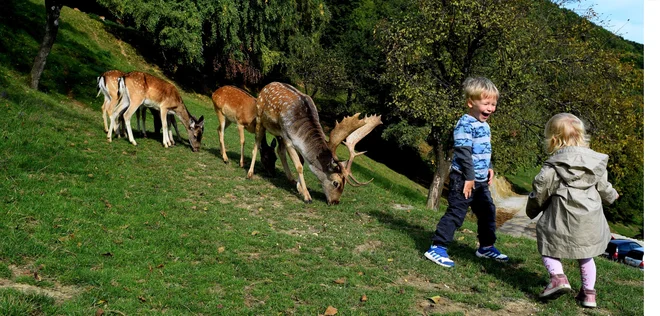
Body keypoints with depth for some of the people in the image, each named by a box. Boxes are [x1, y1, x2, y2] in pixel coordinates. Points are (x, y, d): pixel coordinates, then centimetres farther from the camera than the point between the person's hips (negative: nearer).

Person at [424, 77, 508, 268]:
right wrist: (469, 177, -23)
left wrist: (489, 167, 13)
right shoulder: (465, 124, -17)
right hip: (464, 179, -10)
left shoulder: (484, 125, 13)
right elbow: (464, 152, -22)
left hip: (480, 180, 10)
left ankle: (486, 247, 34)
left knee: (487, 211, 18)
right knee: (456, 213, -9)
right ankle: (437, 248, -4)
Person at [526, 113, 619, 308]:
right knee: (586, 256, 18)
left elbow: (541, 187, -11)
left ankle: (558, 277, -12)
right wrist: (611, 196, 38)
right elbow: (602, 186, 15)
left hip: (562, 218, -5)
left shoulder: (555, 165, -11)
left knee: (549, 248, 9)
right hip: (590, 219, 5)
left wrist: (532, 209, 5)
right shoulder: (595, 161, 5)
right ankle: (589, 293, 19)